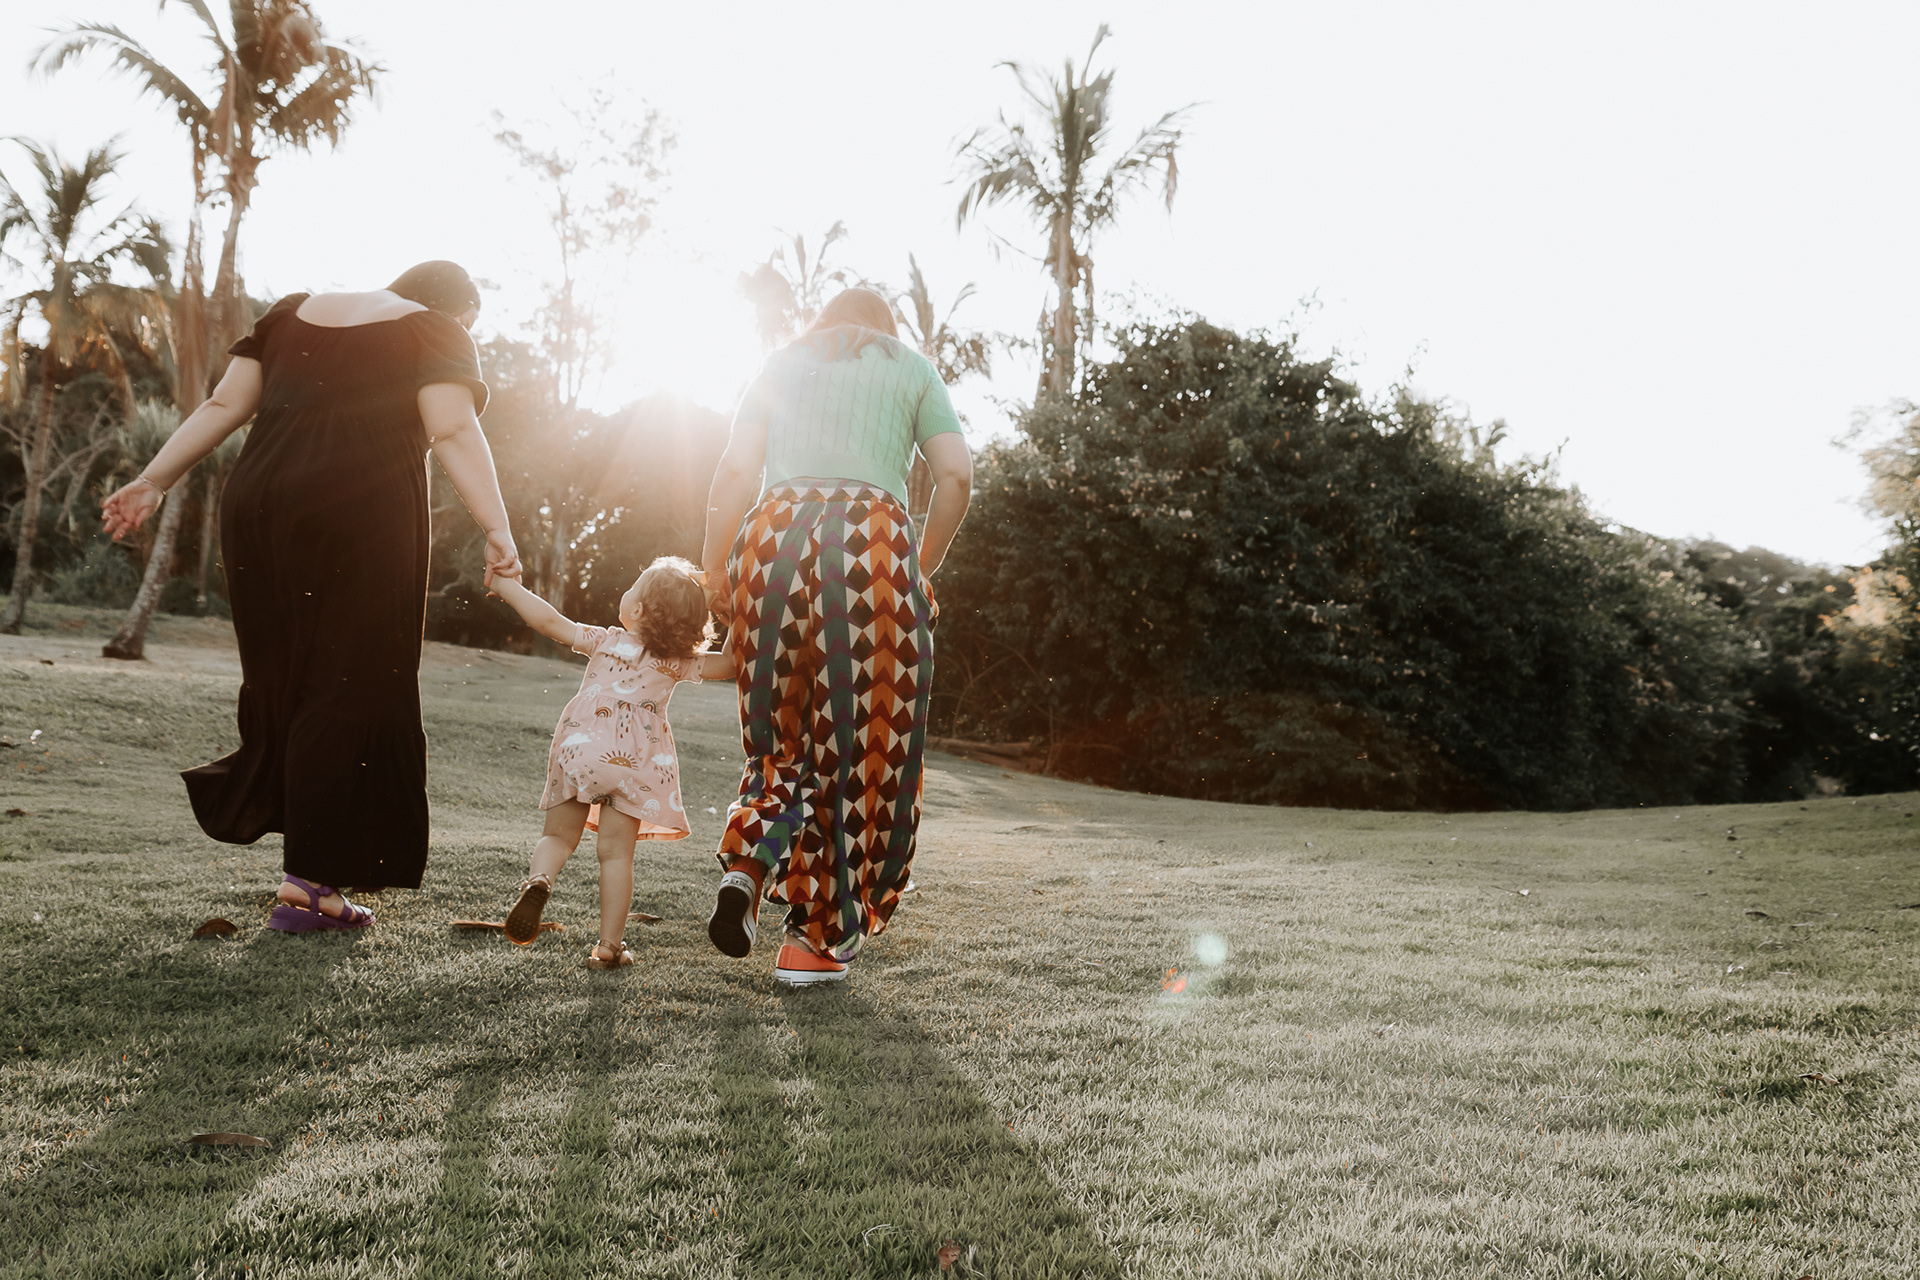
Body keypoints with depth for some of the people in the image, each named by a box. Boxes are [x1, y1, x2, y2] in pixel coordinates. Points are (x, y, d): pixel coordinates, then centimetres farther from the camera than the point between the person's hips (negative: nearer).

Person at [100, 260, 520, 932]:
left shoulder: (294, 313, 22)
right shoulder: (434, 332, 7)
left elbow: (224, 405, 15)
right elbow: (454, 432, -8)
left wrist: (153, 481, 17)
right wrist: (497, 530, -11)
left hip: (258, 507, 5)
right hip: (363, 523, -5)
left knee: (281, 674, 20)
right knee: (349, 692, -1)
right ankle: (307, 885, 0)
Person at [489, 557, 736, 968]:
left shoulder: (604, 641, 4)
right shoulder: (678, 663, 6)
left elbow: (548, 621, 2)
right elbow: (729, 664, 8)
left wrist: (506, 585, 10)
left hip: (581, 748, 0)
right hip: (636, 761, 0)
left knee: (558, 835, 15)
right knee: (616, 853, 7)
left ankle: (537, 880, -17)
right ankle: (609, 945, 9)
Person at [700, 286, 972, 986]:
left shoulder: (781, 363, 24)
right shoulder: (912, 367, 21)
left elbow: (735, 469, 11)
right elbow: (956, 476, 8)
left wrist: (714, 566, 12)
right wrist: (923, 565, 19)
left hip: (773, 538, 2)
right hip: (873, 540, -2)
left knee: (787, 732, 14)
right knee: (863, 740, 4)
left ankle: (748, 860, -12)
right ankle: (823, 934, 6)